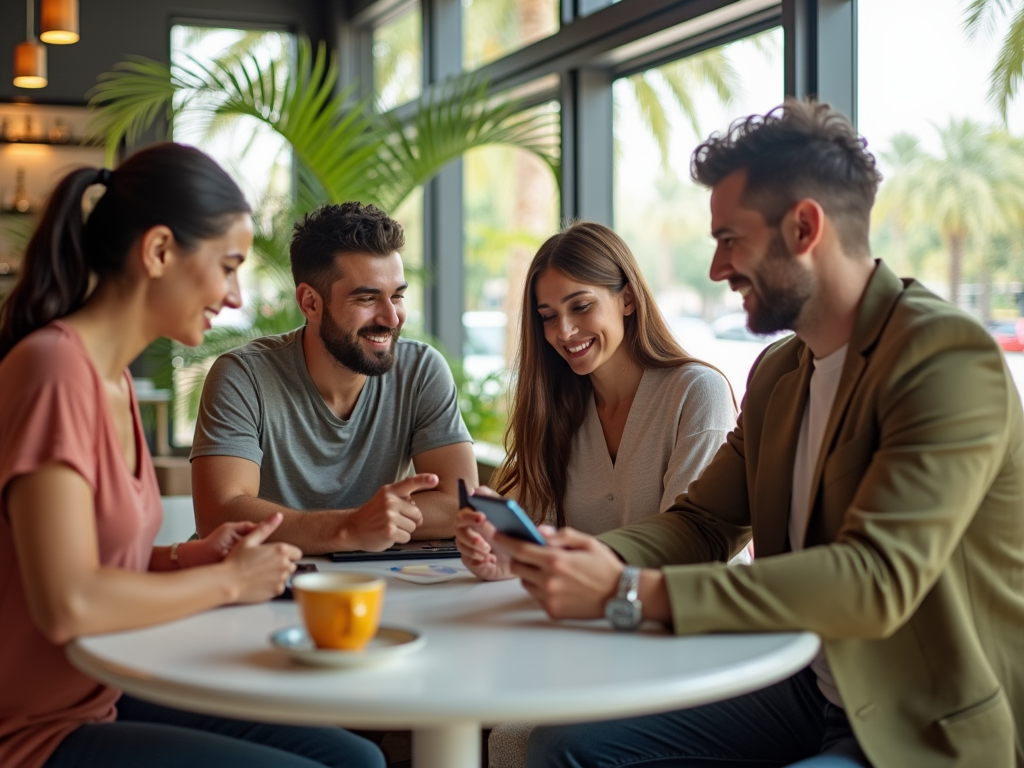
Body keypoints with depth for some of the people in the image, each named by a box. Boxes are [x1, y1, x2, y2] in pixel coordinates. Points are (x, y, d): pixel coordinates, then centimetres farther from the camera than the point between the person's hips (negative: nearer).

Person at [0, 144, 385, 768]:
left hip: (106, 699, 8)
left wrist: (194, 557, -3)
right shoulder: (53, 367, -20)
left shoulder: (113, 376, 8)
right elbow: (68, 605, -27)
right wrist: (228, 580, -15)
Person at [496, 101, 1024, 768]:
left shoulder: (948, 356, -18)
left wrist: (630, 593, -31)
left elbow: (877, 579, -28)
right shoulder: (777, 374, 10)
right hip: (808, 692, 8)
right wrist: (585, 556, -12)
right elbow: (702, 523, 10)